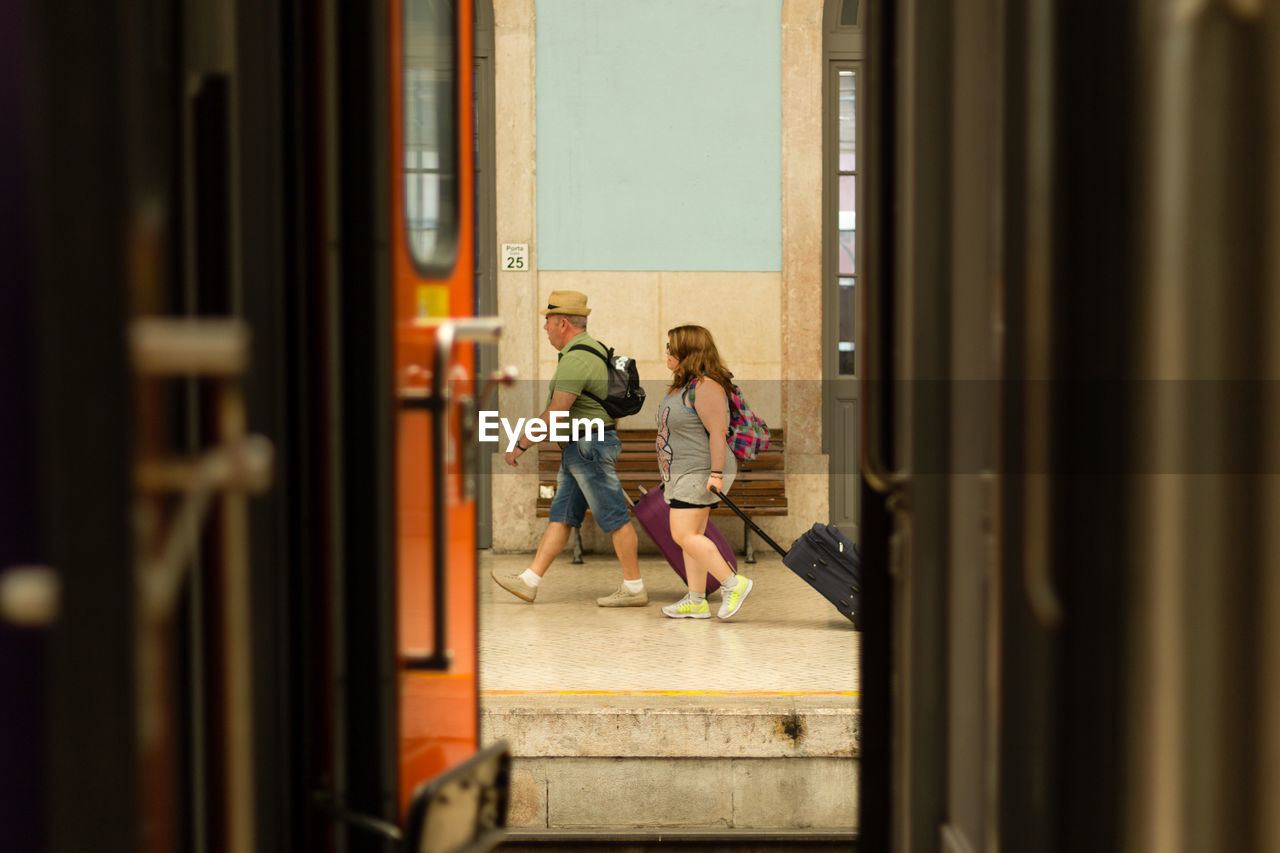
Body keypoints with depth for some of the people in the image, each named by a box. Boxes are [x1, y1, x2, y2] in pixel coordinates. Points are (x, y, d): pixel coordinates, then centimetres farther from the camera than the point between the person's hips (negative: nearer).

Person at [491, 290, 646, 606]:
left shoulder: (575, 360, -19)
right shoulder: (593, 348, 14)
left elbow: (555, 414, -23)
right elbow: (605, 399, 21)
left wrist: (521, 446, -16)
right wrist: (610, 451, 27)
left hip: (589, 447, -11)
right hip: (579, 449, 11)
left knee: (614, 517, -3)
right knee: (561, 516, 8)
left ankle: (634, 588, 3)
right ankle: (529, 581, 9)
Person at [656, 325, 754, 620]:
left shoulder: (706, 386, -18)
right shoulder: (683, 385, 14)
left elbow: (718, 432, -22)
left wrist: (716, 473, -25)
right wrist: (669, 473, 25)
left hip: (700, 473, -11)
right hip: (684, 473, 11)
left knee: (684, 535, -14)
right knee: (692, 536, 9)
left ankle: (733, 583, -9)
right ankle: (696, 601, 12)